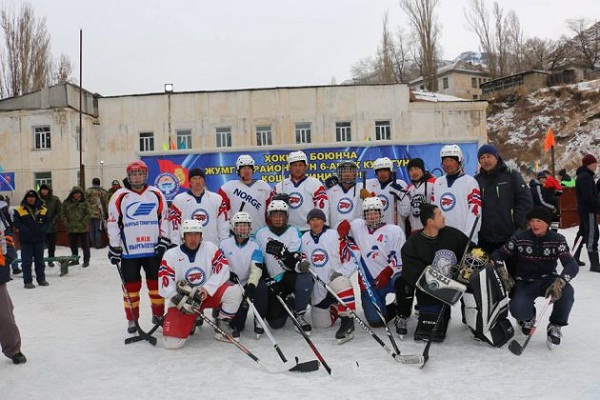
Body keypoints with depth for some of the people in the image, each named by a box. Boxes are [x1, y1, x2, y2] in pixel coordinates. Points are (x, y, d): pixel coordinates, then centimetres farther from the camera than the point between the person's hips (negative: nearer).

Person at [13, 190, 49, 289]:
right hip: (25, 240, -3)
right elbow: (16, 223, -9)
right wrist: (25, 230, -21)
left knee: (40, 260, 12)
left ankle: (41, 279, 23)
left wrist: (42, 230, -12)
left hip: (39, 239, 3)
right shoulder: (20, 210, -4)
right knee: (27, 261, 1)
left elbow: (47, 222, 5)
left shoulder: (43, 210, 5)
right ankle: (27, 281, 7)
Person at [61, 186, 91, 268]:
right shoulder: (66, 203, 4)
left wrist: (83, 221, -12)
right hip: (71, 228, 3)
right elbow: (63, 214, 7)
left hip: (82, 227, -3)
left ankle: (86, 261, 9)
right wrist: (66, 222, -5)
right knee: (73, 245, 14)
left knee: (85, 244, 1)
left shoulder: (84, 202, -1)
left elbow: (89, 213, -2)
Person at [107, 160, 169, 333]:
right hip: (129, 251, -1)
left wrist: (164, 241, 0)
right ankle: (132, 319, 20)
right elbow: (113, 223, 0)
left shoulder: (156, 195, 4)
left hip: (153, 249, 1)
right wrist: (114, 248, -2)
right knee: (131, 286, 6)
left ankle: (158, 315, 25)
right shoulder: (120, 196, -2)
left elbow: (164, 219, 8)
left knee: (156, 283, 10)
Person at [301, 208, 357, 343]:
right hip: (317, 288, 4)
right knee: (321, 324, 3)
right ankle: (334, 307, 33)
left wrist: (339, 272, -21)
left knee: (340, 282, -40)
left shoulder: (335, 235, -6)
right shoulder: (304, 239, 8)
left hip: (335, 278, -4)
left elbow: (350, 260, -7)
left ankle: (347, 320, -29)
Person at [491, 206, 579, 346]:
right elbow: (498, 255, -2)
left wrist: (560, 281, -41)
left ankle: (555, 325, -2)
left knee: (566, 291, -33)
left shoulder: (557, 240, -8)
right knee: (518, 310, -29)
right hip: (525, 283, -1)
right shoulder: (519, 238, -9)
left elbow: (572, 265, -20)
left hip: (548, 280, 1)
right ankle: (528, 316, 15)